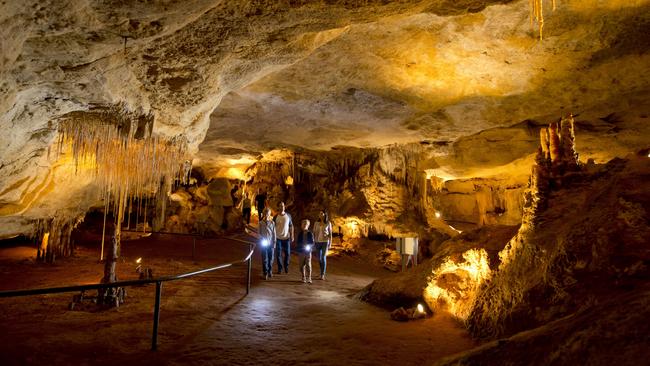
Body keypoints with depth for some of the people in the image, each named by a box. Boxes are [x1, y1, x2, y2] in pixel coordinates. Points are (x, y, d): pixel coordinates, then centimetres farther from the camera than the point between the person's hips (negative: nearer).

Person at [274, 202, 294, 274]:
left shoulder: (288, 215, 0)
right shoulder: (276, 217, -3)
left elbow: (291, 226, 5)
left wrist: (292, 236, 0)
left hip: (286, 238, 1)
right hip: (278, 238, -1)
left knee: (287, 253, 5)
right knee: (278, 254, 4)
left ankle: (286, 267, 28)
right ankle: (279, 268, 19)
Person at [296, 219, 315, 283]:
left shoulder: (310, 234, -2)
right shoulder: (300, 234, 4)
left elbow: (312, 243, 0)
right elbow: (297, 243, 6)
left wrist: (309, 246, -18)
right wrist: (301, 246, -12)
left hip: (308, 251, -2)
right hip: (301, 252, 2)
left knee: (308, 265, -5)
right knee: (302, 265, 5)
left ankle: (309, 278, 1)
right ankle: (303, 278, 16)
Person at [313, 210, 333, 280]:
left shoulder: (328, 223, -3)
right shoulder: (316, 223, 3)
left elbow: (330, 234, 0)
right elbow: (314, 233, 6)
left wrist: (330, 243, -5)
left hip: (325, 242, -3)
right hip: (317, 242, 3)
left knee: (323, 258, -13)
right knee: (319, 258, 8)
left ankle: (322, 275, -7)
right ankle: (323, 272, 30)